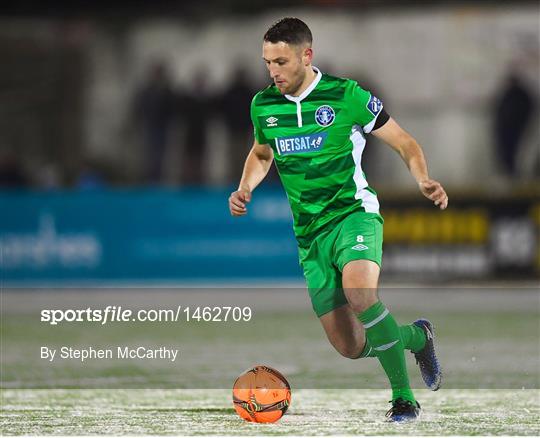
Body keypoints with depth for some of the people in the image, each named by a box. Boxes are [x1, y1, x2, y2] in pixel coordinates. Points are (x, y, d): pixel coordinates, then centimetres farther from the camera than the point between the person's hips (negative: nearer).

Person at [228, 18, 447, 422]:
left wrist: (424, 180, -19)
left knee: (359, 293, -35)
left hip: (354, 212, -5)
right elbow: (261, 153, 26)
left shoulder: (347, 96, -8)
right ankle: (416, 336, 31)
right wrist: (245, 188, 7)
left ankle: (403, 397, -23)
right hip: (310, 233, 5)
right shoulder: (263, 106, 5)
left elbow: (404, 143, 0)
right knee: (350, 347, 0)